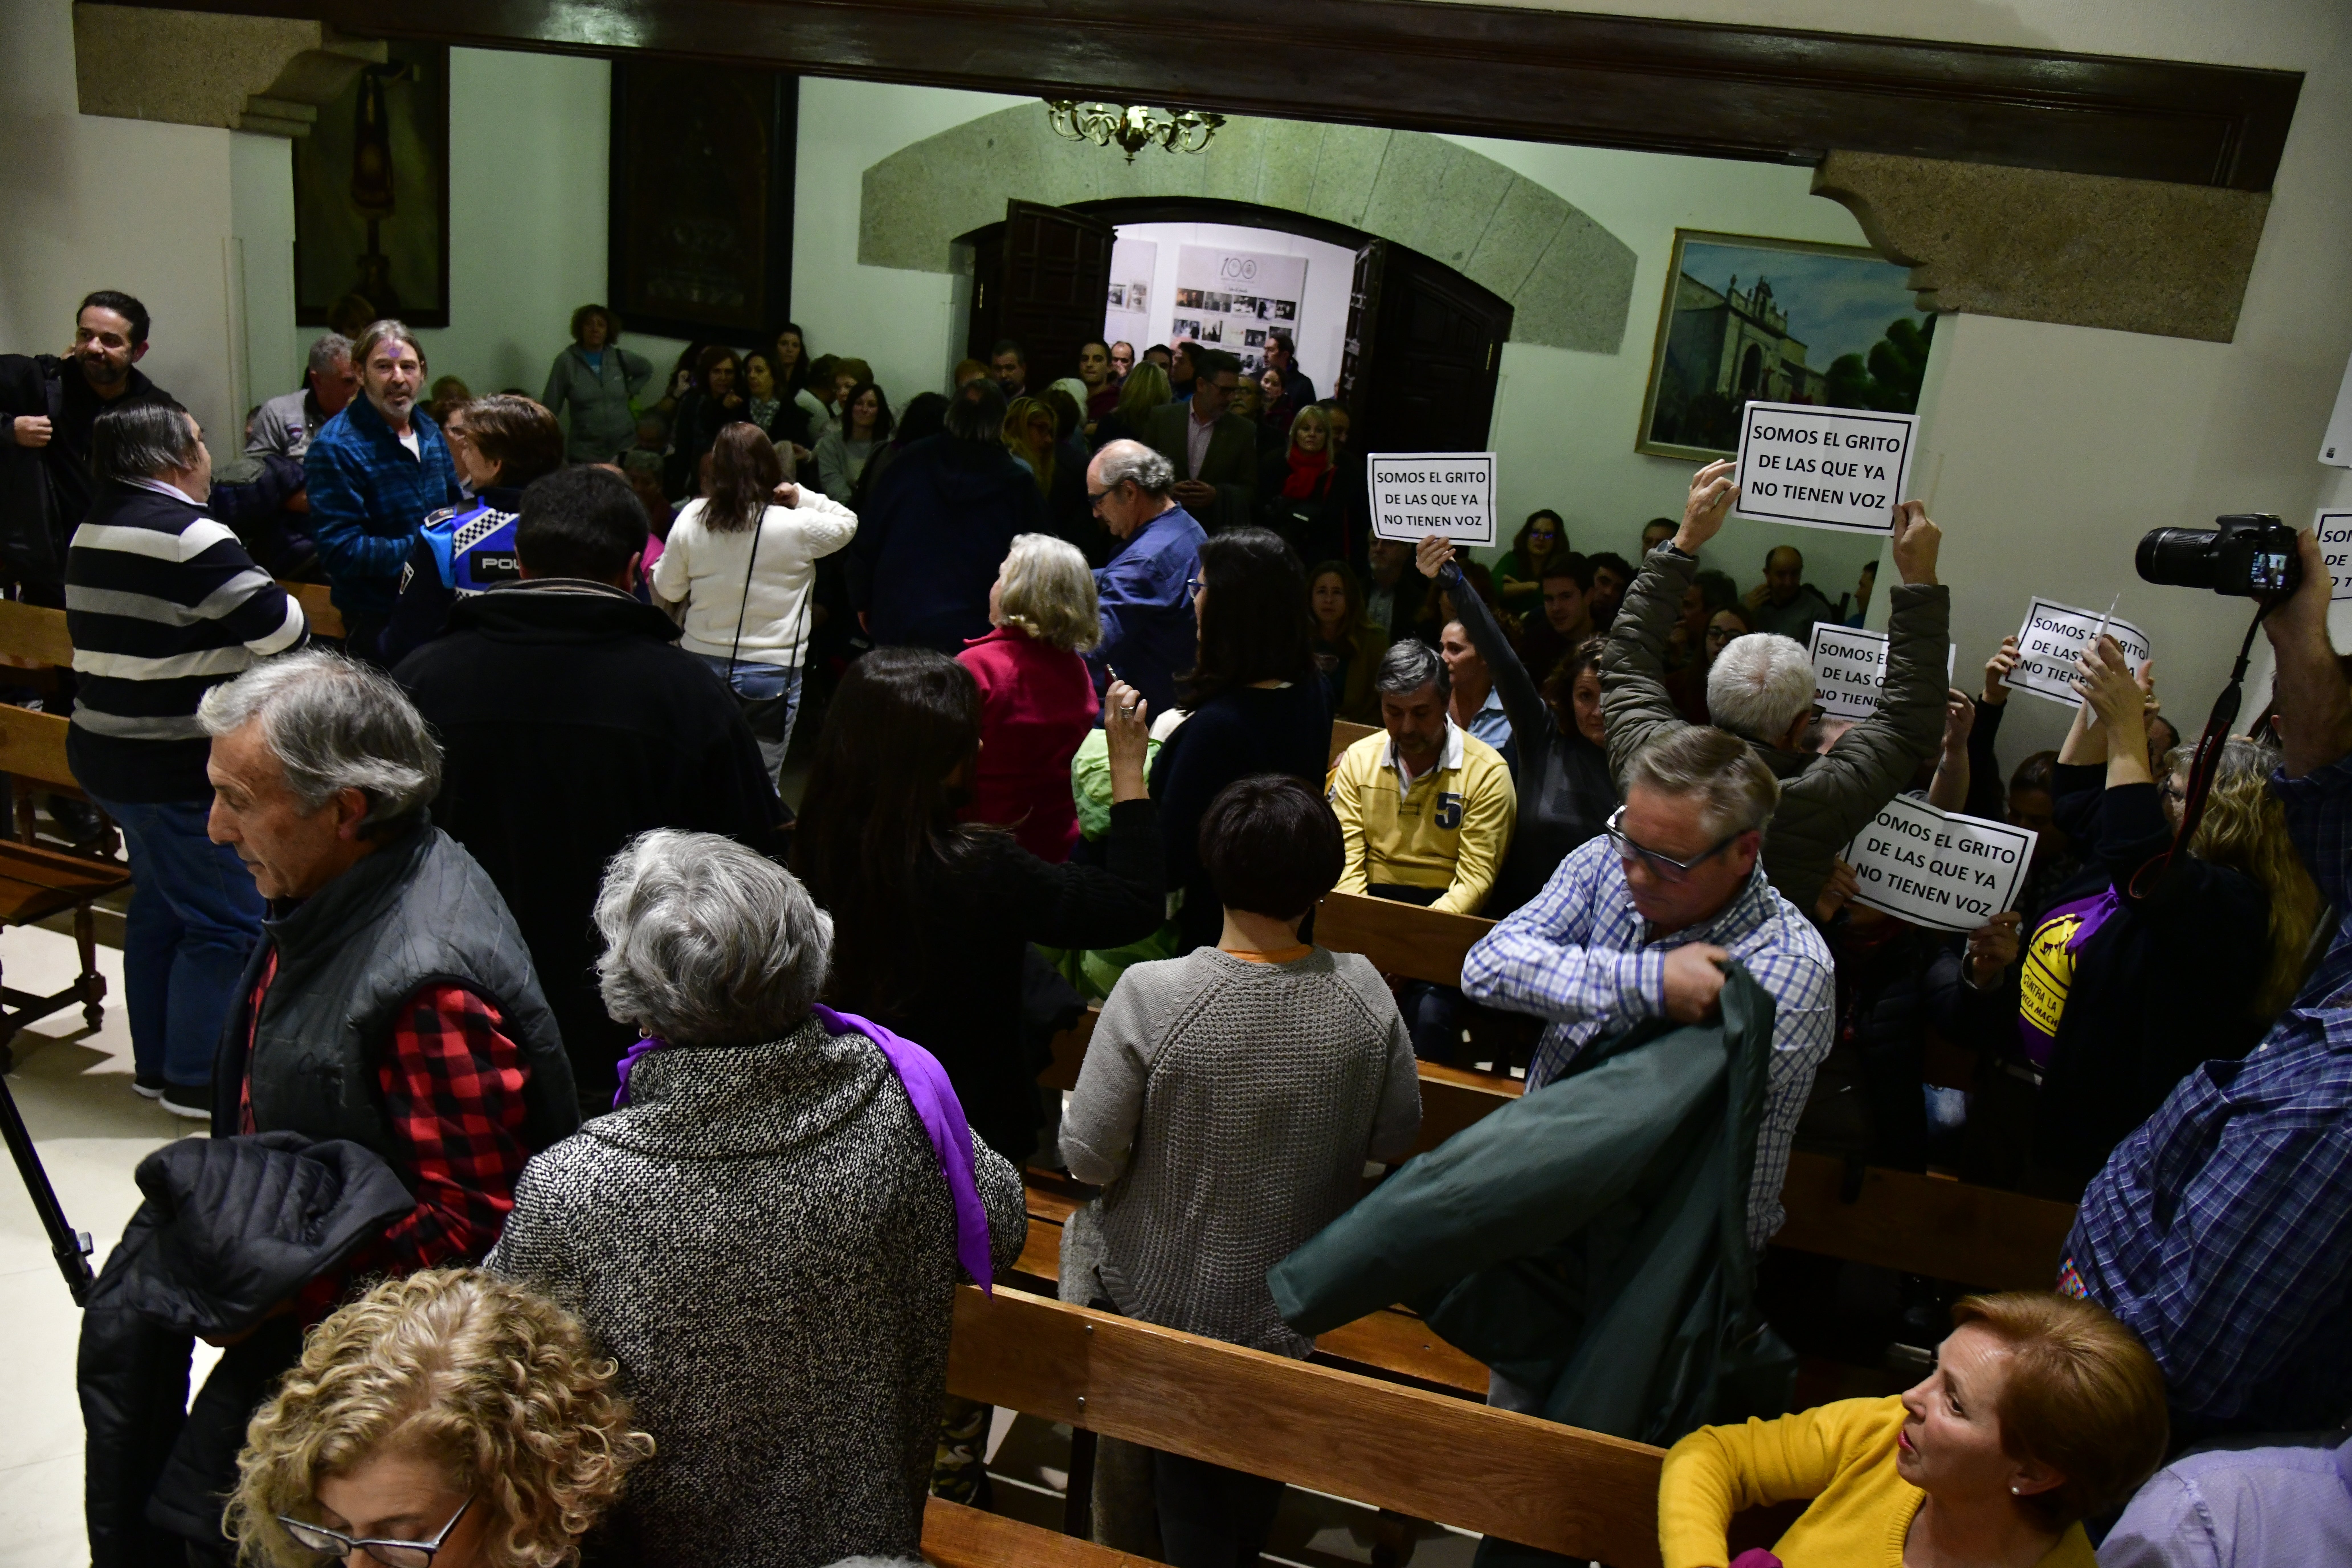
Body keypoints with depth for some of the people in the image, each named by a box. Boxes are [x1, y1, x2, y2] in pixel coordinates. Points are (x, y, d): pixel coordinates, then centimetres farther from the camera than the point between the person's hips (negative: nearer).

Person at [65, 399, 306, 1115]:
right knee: (228, 922, -2)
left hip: (108, 752, 10)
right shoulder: (189, 536, -20)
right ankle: (198, 1077, 5)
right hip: (179, 770, -10)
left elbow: (113, 637, 17)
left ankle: (156, 1061, 29)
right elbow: (282, 627, -19)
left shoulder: (94, 529, 11)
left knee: (159, 907, 20)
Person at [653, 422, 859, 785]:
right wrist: (802, 497, -1)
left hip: (703, 660, 4)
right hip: (772, 671, -3)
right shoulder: (797, 526, -15)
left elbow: (667, 590, 4)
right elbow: (847, 523, 5)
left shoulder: (690, 518, -6)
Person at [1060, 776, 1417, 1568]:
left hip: (1165, 1294, -3)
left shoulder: (1150, 995, -30)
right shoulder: (1363, 993, -21)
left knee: (1186, 1478, 29)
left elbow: (1089, 1157, -22)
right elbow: (1396, 1136, -7)